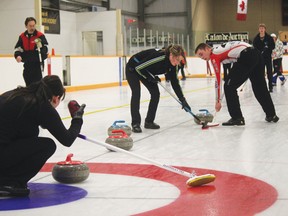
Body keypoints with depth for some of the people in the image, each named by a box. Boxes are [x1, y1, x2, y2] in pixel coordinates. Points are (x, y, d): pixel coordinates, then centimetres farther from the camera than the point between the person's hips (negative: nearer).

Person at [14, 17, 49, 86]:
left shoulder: (40, 35, -6)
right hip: (27, 64, 5)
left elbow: (45, 49, -8)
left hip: (38, 64, -5)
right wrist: (18, 55, -7)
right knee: (29, 84, 14)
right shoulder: (22, 36, 8)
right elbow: (17, 48, 13)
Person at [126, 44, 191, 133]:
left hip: (145, 71, 8)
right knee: (136, 93, -20)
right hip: (133, 69, -7)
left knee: (156, 93, -3)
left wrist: (183, 100, -7)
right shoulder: (158, 56, -39)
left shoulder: (172, 64, -15)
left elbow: (174, 82, -6)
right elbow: (139, 67, -32)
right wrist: (151, 77, -21)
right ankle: (135, 124, -17)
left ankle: (149, 122, 5)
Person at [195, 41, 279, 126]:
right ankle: (271, 115, 36)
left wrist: (218, 100, 2)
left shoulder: (214, 54, 0)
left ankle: (237, 118, 0)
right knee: (260, 87, 23)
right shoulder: (219, 49, 24)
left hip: (246, 57, -9)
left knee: (229, 86, 0)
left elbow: (218, 79, -2)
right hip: (257, 54, 9)